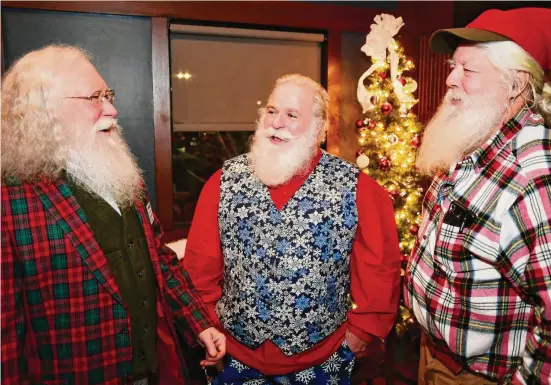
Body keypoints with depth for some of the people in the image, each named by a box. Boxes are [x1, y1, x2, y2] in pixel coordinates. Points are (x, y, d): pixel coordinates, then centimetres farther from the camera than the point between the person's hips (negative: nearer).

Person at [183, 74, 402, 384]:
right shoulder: (224, 181, -6)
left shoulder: (356, 188, -12)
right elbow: (201, 263, 0)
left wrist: (362, 331, -2)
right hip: (235, 353, 2)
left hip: (323, 359, -1)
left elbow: (379, 267, -5)